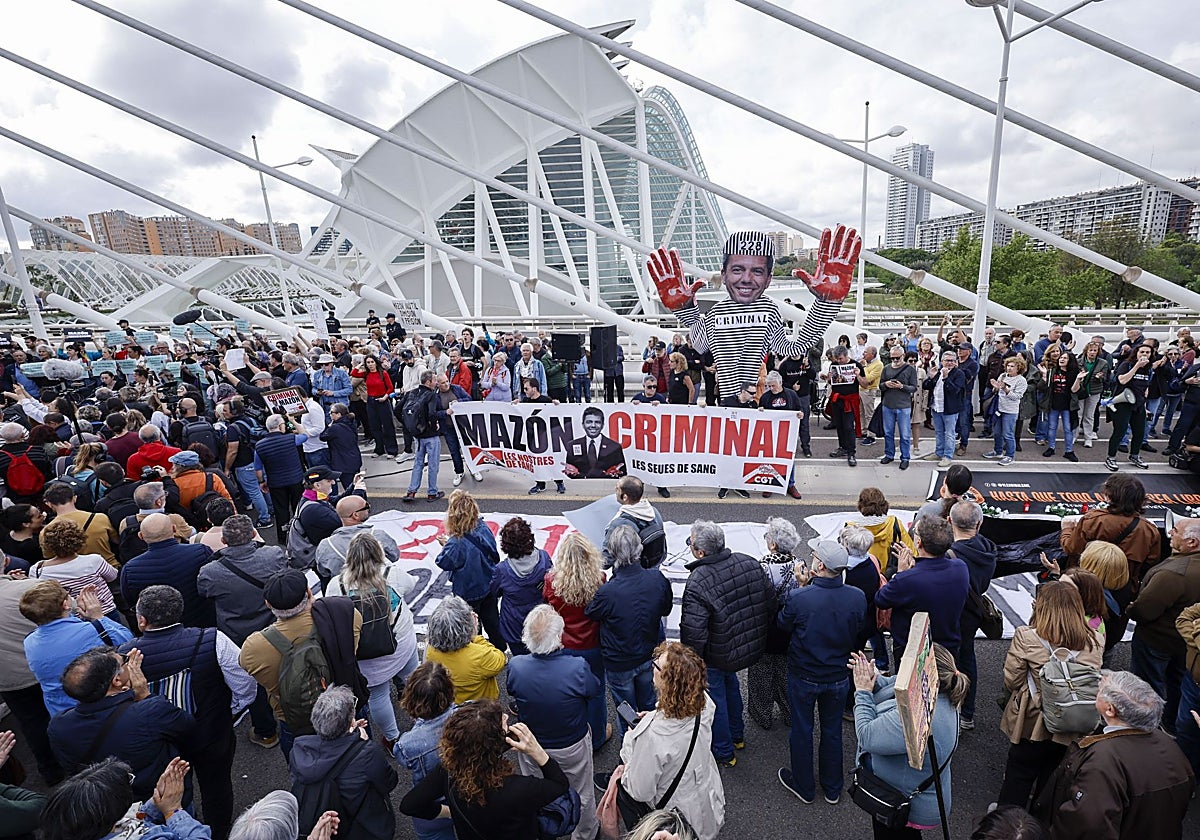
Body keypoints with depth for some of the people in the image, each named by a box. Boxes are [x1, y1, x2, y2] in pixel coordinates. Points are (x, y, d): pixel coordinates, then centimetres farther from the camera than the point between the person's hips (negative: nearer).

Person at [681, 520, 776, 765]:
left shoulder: (697, 584, -32)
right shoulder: (750, 564, -13)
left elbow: (693, 633, -30)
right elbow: (770, 602, -1)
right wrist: (758, 633, 13)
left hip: (716, 655, -6)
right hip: (752, 647, 6)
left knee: (715, 698, 18)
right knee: (730, 683, 31)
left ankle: (723, 752, 39)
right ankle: (737, 735, 52)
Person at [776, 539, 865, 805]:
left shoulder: (800, 598, -31)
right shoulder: (858, 597, -20)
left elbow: (783, 625, -10)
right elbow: (859, 634, -1)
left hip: (803, 677, -3)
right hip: (839, 677, 3)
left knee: (802, 730, 19)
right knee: (832, 730, 24)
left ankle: (804, 787, 39)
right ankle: (832, 788, 43)